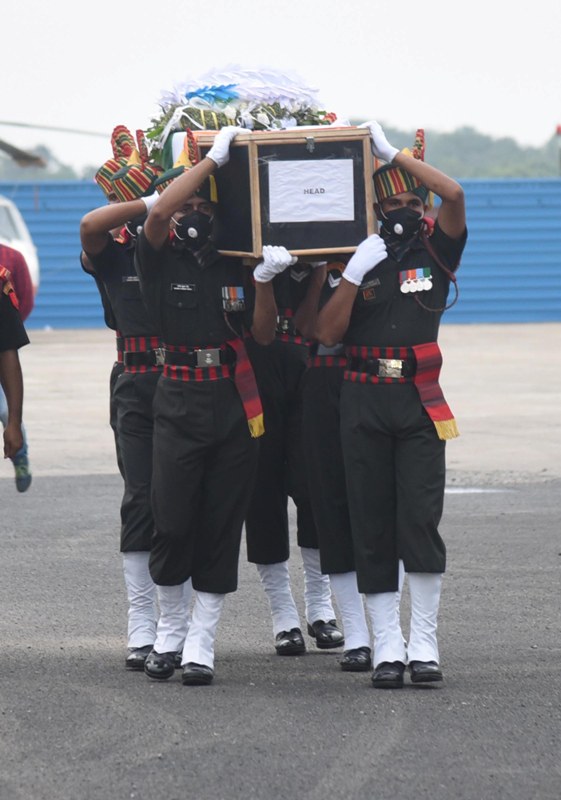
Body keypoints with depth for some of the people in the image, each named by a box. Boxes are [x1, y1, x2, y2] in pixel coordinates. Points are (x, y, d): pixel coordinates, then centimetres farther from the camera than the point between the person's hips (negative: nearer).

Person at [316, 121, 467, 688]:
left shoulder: (435, 253, 6)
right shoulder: (359, 261, 7)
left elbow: (454, 194, -12)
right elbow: (327, 334, -2)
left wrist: (394, 156, -9)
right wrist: (354, 275, -11)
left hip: (418, 403, -1)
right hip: (364, 401, 1)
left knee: (420, 519, -11)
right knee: (372, 526, 0)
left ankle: (424, 645, -4)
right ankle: (387, 647, 4)